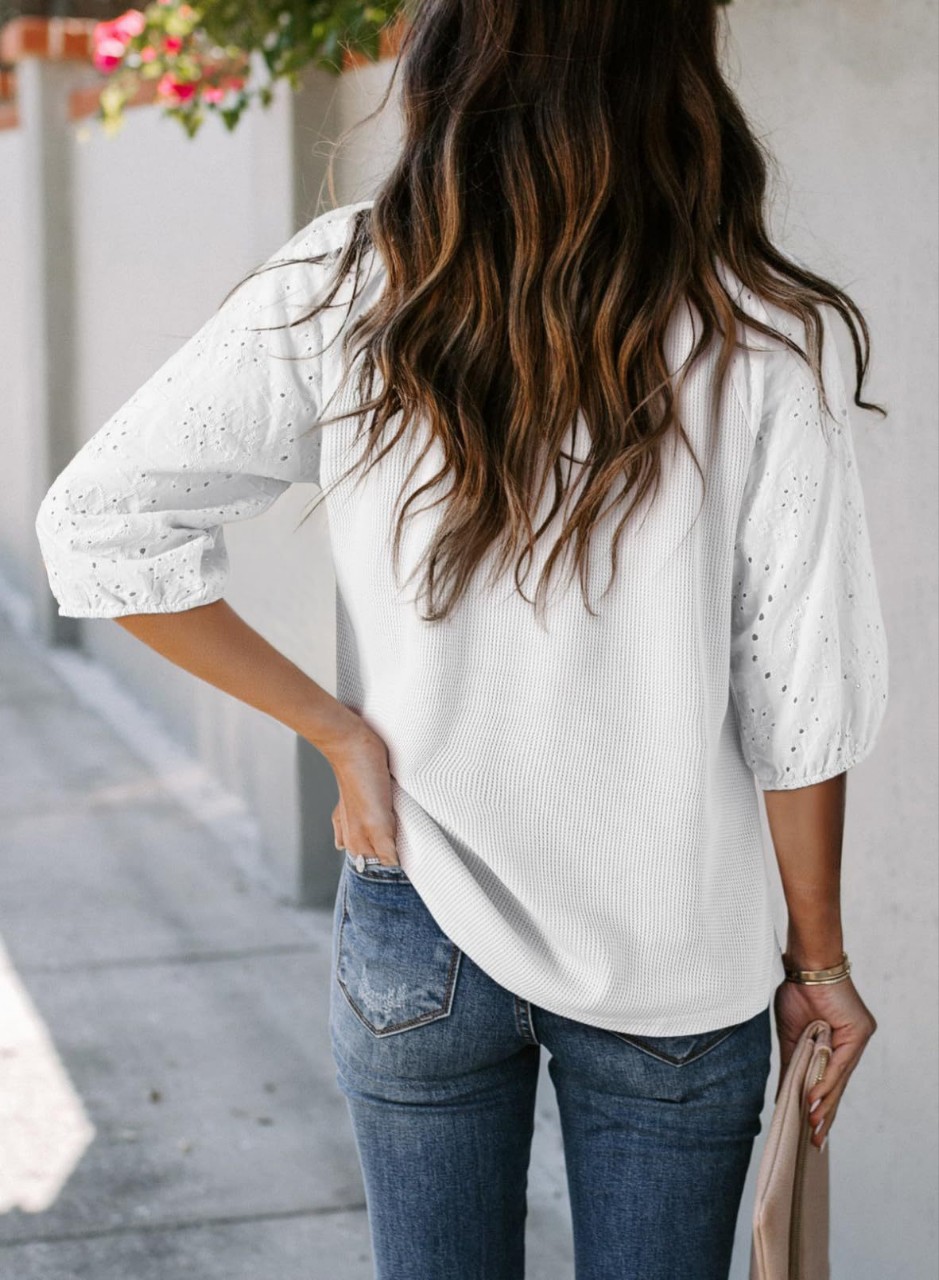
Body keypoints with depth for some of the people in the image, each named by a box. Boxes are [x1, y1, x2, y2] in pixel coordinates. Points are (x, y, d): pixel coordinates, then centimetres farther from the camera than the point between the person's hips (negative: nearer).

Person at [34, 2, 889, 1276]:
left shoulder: (347, 292, -10)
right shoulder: (761, 343, -14)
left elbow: (98, 523, -10)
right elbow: (802, 702, -9)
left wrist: (342, 733, -6)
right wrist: (819, 959, 4)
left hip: (421, 922, 1)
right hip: (680, 957, -1)